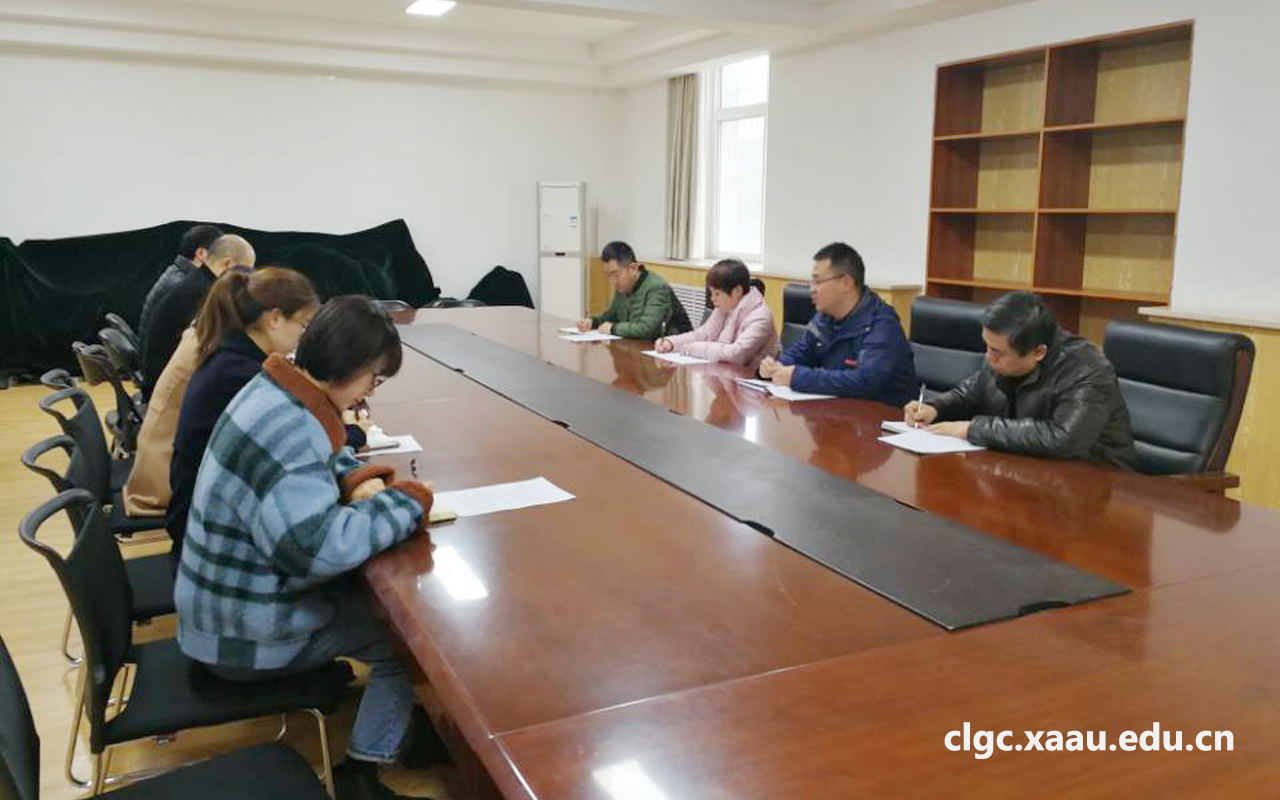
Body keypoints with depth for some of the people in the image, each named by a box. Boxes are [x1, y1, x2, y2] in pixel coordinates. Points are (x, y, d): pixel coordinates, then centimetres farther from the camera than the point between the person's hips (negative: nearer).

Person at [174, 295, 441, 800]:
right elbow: (319, 547, -40)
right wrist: (405, 503, -26)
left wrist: (356, 478, -4)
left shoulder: (277, 393, 0)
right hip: (244, 634, -9)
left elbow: (311, 466, 18)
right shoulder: (287, 431, -31)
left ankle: (398, 736, 29)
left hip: (240, 598, 9)